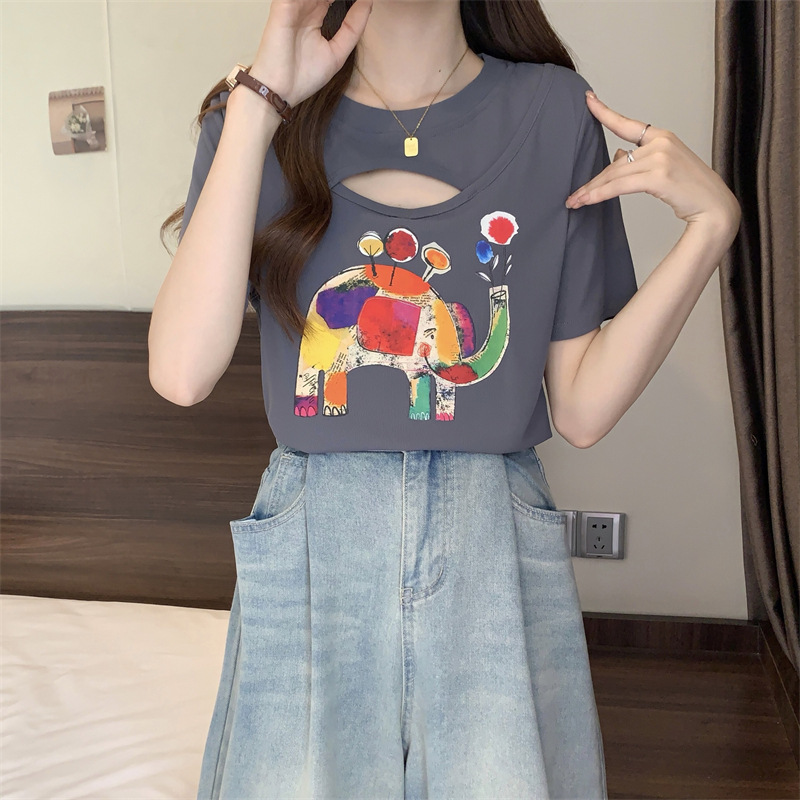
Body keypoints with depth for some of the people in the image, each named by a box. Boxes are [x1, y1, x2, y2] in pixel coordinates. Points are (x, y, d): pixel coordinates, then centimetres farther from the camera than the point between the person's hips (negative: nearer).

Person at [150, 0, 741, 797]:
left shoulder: (555, 111, -1)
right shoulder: (254, 112, 0)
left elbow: (582, 410, -2)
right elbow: (183, 373, -17)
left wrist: (711, 222, -11)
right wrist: (261, 102, -17)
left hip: (497, 553, 1)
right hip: (312, 553, 0)